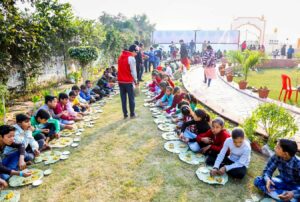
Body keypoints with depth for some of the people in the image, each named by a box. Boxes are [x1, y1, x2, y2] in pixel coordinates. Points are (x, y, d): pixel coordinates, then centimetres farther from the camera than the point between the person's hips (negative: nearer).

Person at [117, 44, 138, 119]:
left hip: (120, 81, 6)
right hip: (128, 81, -6)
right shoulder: (131, 58, -13)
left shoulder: (121, 56, 11)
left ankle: (125, 114, 13)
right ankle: (132, 114, 12)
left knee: (123, 98, 9)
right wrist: (136, 80, -3)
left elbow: (120, 69, 13)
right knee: (131, 98, 5)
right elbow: (133, 71, -14)